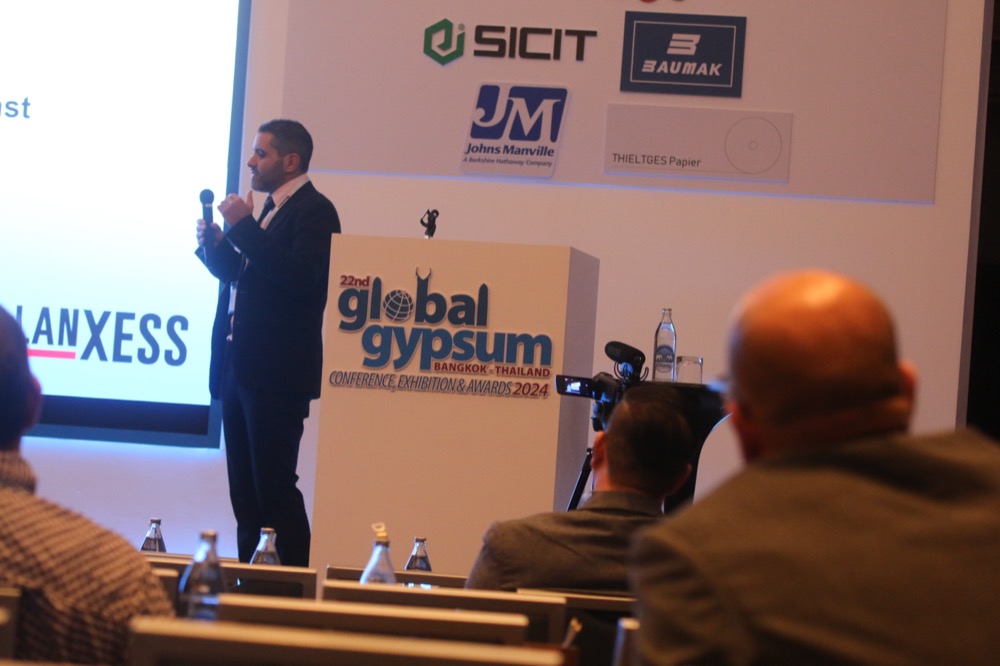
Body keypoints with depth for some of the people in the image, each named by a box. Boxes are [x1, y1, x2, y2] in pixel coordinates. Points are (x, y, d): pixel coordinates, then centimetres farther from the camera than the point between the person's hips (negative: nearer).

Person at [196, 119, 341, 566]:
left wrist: (243, 228, -21)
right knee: (245, 490, 11)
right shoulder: (270, 208, 19)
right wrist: (214, 244, 4)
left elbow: (300, 277, -24)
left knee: (274, 487, -9)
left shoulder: (314, 211, -10)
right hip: (241, 368, 10)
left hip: (277, 374, -10)